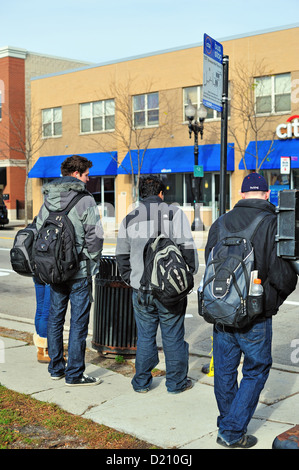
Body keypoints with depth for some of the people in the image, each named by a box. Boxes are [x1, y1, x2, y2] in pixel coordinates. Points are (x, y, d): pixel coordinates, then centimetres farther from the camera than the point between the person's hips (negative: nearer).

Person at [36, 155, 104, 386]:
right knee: (79, 321, 1)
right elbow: (95, 237, -16)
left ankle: (56, 367, 25)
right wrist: (93, 261, 0)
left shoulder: (48, 200, 7)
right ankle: (74, 374, 6)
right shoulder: (85, 200, -12)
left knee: (55, 317, 15)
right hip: (80, 271, -6)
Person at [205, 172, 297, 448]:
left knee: (225, 370, 17)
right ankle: (232, 431, 10)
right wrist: (276, 299, 8)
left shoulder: (221, 223, 2)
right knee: (256, 371, 11)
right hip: (255, 318, -4)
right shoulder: (273, 224, -12)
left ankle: (227, 424, 34)